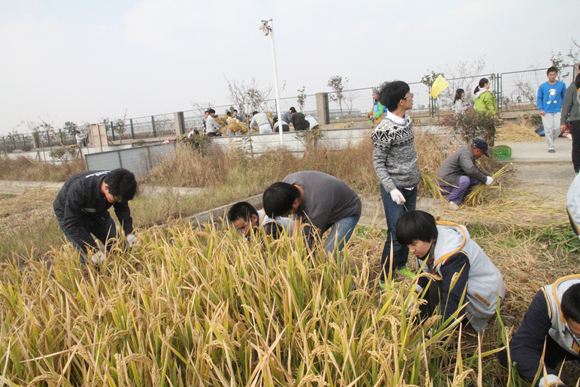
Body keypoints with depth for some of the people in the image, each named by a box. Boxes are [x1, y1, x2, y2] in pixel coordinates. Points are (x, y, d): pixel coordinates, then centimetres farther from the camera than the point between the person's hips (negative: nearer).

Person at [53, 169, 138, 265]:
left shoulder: (117, 190, -26)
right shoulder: (79, 190, -42)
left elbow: (123, 210, -7)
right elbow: (71, 224, -36)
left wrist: (129, 233, -20)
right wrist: (93, 251, -39)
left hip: (97, 211, 5)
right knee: (88, 258, -18)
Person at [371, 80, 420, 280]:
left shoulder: (407, 120, 6)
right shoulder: (385, 129, -19)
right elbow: (378, 163, -16)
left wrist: (416, 176, 19)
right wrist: (391, 189, -24)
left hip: (411, 186, 8)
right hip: (395, 189, -8)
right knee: (396, 235, -4)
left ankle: (401, 267, 34)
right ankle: (385, 279, 9)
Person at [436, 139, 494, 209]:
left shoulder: (467, 151, 14)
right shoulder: (465, 154, -19)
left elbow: (475, 168, 29)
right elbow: (471, 170, -35)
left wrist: (487, 176, 16)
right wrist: (485, 180, -23)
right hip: (443, 185, -10)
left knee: (475, 180, 4)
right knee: (465, 180, -33)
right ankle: (452, 201, -14)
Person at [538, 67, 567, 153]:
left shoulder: (562, 85, 5)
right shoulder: (542, 86, 2)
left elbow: (564, 97, 14)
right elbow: (539, 98, 6)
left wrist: (563, 107, 3)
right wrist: (541, 109, -4)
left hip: (557, 111, 1)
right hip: (546, 112, -1)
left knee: (557, 128, -5)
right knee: (548, 129, -4)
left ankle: (550, 140, 22)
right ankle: (551, 146, 5)